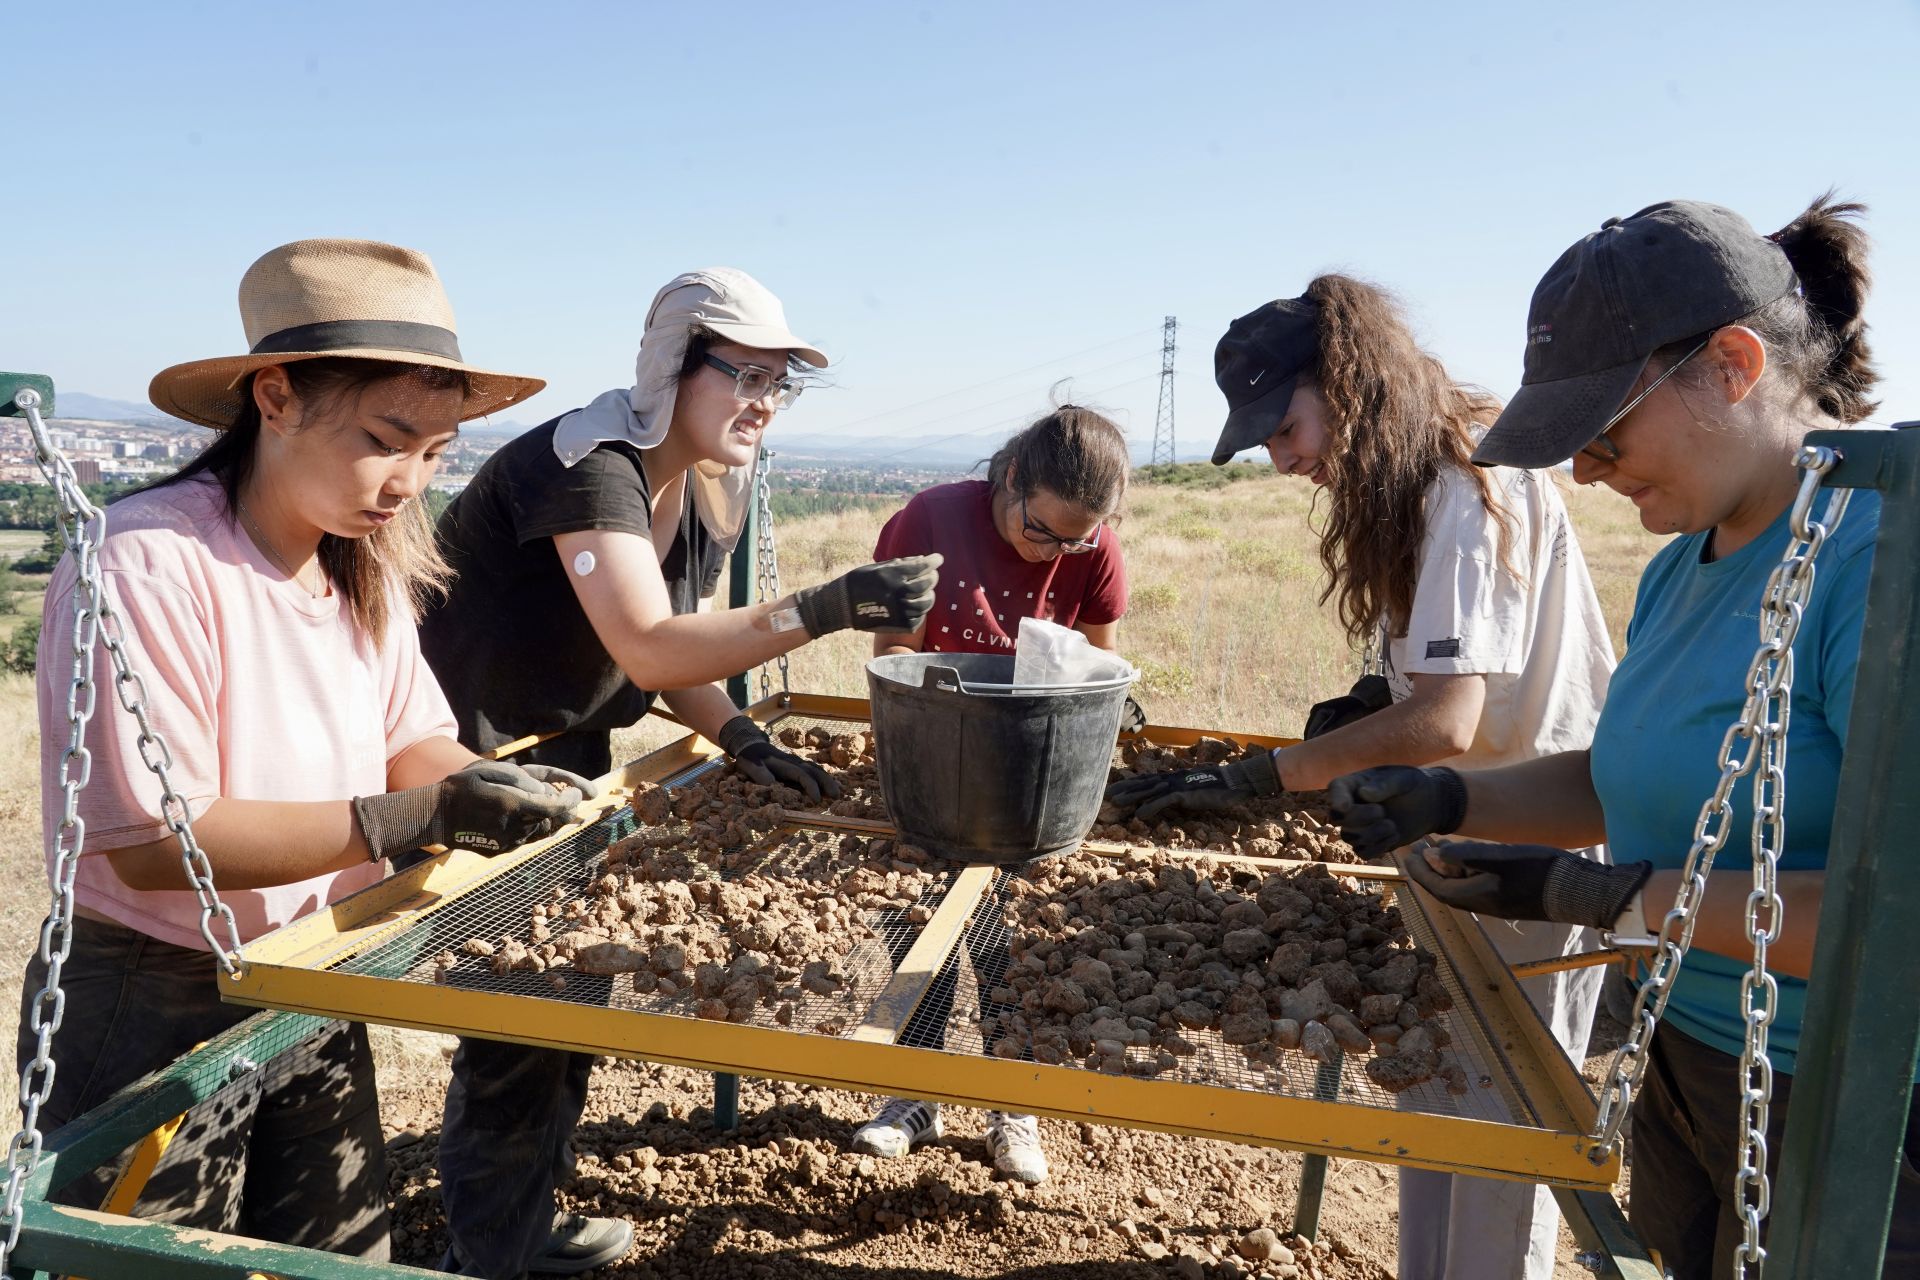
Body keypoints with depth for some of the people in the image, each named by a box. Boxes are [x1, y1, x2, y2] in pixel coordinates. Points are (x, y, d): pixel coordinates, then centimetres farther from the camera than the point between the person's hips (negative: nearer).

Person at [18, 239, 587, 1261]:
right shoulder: (146, 563, -24)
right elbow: (153, 842, -26)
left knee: (348, 1256, 19)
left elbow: (413, 742, 4)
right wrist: (417, 816, -32)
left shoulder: (367, 569, 0)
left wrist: (476, 785, -18)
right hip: (153, 1012, -6)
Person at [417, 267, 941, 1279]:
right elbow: (650, 653, -38)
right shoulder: (587, 464, -26)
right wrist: (828, 607, -44)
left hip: (566, 765, 8)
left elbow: (672, 658, 5)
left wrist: (743, 741, -12)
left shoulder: (709, 497, 0)